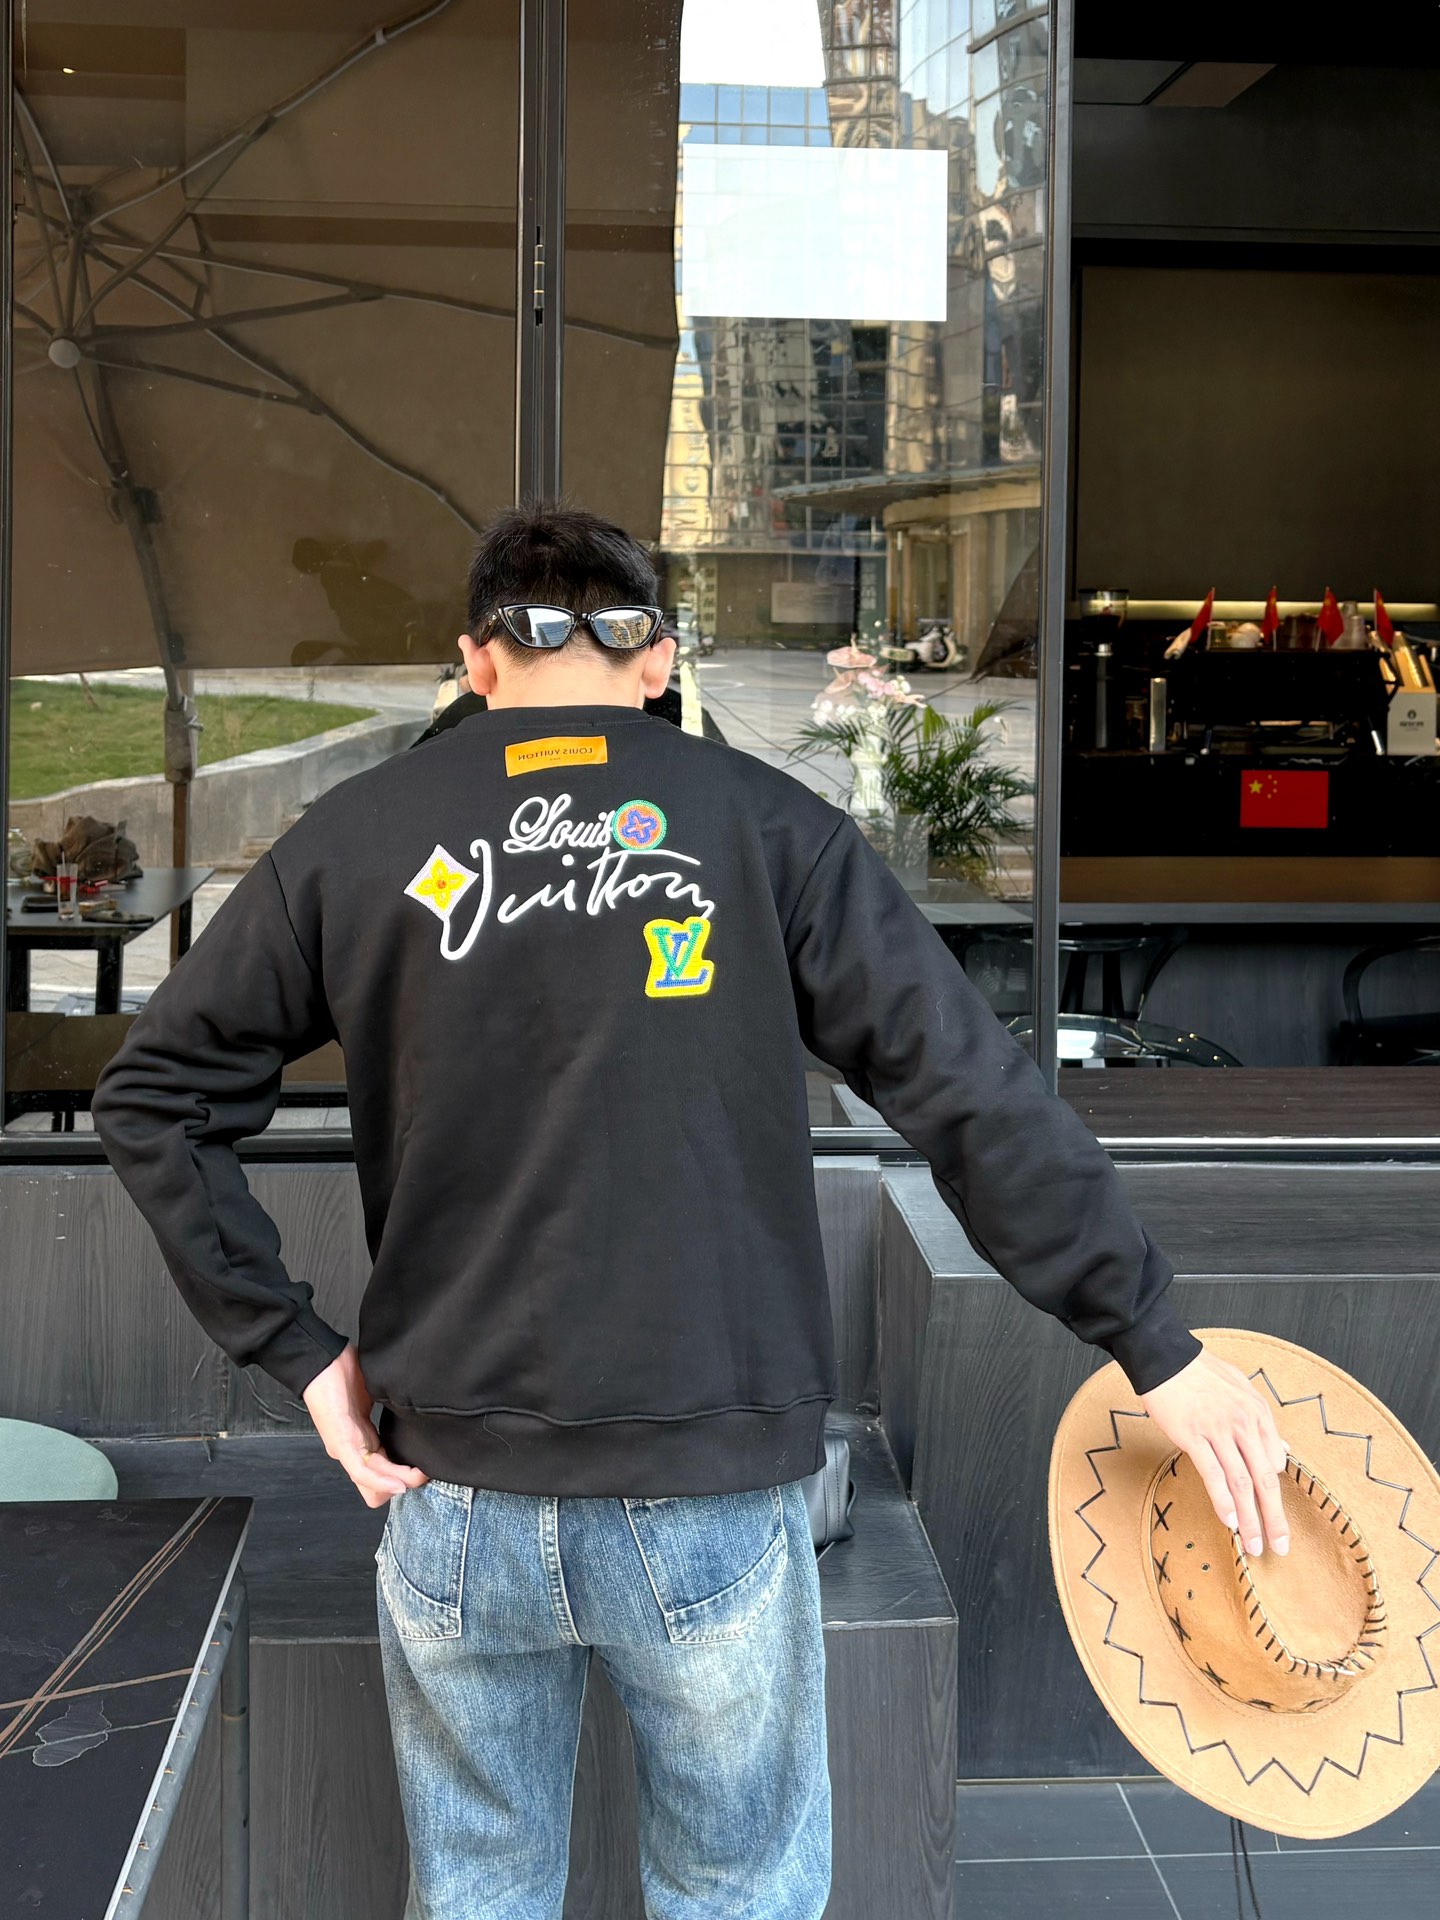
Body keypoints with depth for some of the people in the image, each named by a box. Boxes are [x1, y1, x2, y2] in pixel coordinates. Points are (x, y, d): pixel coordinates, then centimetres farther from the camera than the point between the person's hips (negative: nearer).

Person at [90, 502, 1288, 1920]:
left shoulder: (352, 838, 2)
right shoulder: (768, 827, -3)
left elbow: (150, 1096, 6)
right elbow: (975, 1098, -7)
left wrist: (295, 1349, 7)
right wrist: (1159, 1346, 0)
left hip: (452, 1497, 2)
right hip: (709, 1497, -1)